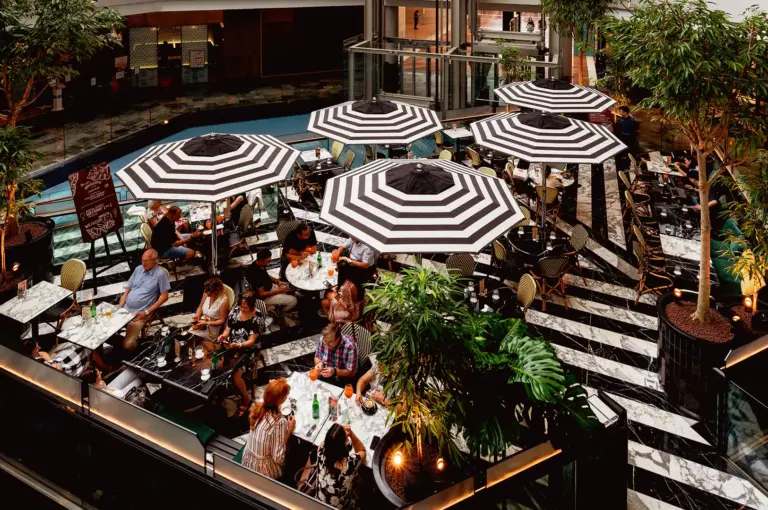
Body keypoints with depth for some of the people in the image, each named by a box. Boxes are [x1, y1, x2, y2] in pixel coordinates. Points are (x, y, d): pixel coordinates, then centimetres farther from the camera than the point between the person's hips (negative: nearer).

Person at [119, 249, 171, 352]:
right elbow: (127, 290, 14)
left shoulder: (160, 274, -7)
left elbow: (164, 297, -7)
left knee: (127, 344, -21)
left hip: (140, 313, -6)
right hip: (125, 309, 6)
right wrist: (120, 308, 1)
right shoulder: (138, 269, 11)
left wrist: (147, 312, -12)